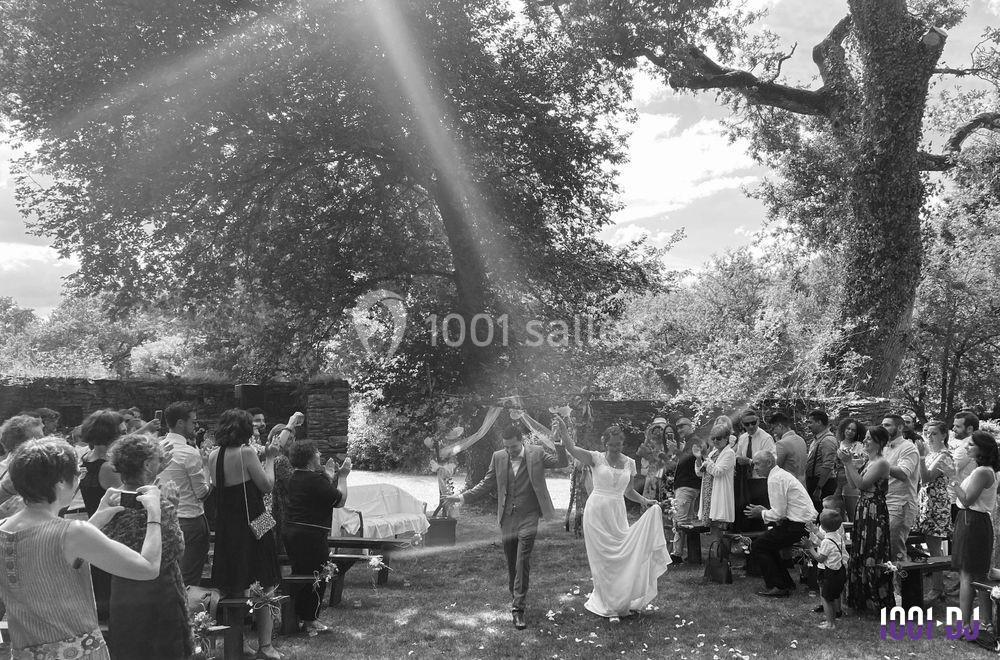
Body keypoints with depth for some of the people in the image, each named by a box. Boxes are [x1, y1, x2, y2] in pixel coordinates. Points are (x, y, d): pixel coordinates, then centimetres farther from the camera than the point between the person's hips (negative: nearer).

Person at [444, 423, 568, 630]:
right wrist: (463, 497, 2)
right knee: (511, 562, 12)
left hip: (528, 517, -3)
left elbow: (562, 463, -1)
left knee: (522, 562, -11)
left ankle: (518, 608, -8)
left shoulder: (536, 454, -3)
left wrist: (561, 448, -22)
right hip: (507, 518, 3)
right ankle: (515, 599, 31)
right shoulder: (498, 457, 3)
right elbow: (486, 484, 10)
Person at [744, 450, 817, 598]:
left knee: (757, 547, -3)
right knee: (768, 543, 22)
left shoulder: (775, 479, -16)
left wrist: (761, 513, -2)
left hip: (798, 525, -10)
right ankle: (786, 583, 25)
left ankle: (778, 587, 0)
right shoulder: (781, 474, 16)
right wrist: (765, 510, 13)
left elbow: (778, 514, -18)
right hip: (806, 521, 10)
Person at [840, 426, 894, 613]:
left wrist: (848, 462, -19)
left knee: (873, 556, -3)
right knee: (860, 554, 13)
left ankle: (880, 602, 7)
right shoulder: (869, 461, 14)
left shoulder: (881, 463, -15)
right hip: (863, 511, 10)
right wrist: (847, 463, 5)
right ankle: (862, 599, 23)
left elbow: (861, 484, -20)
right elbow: (853, 484, 13)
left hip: (875, 513, -10)